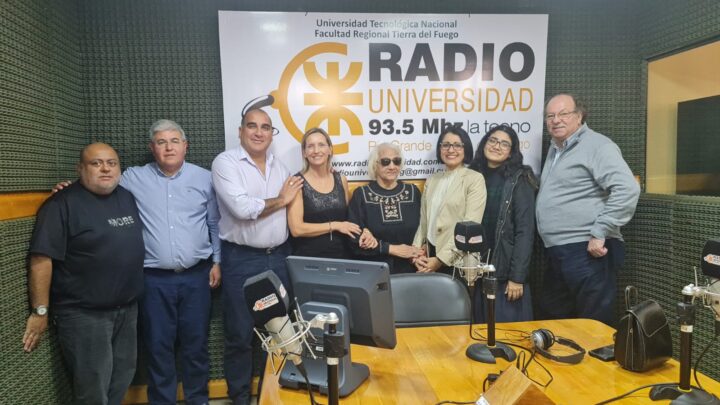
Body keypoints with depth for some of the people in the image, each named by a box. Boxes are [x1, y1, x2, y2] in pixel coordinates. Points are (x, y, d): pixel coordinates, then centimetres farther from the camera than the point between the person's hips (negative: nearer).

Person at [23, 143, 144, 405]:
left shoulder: (128, 198, 7)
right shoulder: (63, 204, -13)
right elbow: (42, 259, -16)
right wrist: (40, 311, -17)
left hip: (127, 309, 7)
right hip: (84, 314, -6)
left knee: (123, 377, 19)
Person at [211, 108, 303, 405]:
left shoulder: (279, 166, 11)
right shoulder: (225, 162, -8)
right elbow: (242, 208, -21)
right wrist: (280, 200, -8)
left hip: (278, 257, 5)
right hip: (241, 260, -5)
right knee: (240, 334, 6)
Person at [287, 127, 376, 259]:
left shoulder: (341, 179, 6)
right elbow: (296, 229, -13)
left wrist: (363, 231, -3)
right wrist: (335, 225, -11)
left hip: (342, 255, 3)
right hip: (308, 258, -3)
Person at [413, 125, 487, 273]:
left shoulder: (475, 179, -6)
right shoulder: (432, 180, 11)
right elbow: (423, 220, 10)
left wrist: (441, 259, -16)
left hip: (458, 260, -4)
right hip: (430, 255, 5)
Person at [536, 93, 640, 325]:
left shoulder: (596, 145, -10)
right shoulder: (555, 150, 19)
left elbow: (627, 189, -21)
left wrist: (600, 233, -22)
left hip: (588, 252, -9)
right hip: (558, 254, 9)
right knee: (552, 322, 20)